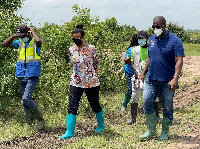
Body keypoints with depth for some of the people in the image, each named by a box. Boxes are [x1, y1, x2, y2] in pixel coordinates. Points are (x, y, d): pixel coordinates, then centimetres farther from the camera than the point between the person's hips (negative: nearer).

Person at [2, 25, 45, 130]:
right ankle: (30, 123, 21)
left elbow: (38, 41, -30)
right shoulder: (19, 43, 11)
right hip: (22, 76, 7)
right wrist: (14, 36, 3)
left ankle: (40, 119, -2)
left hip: (33, 76, -7)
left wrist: (32, 32, -12)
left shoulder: (35, 42, -5)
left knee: (26, 99, -17)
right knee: (25, 100, 10)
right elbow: (5, 44, 11)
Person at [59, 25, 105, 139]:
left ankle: (101, 125, 36)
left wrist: (94, 76, 6)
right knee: (72, 107, -7)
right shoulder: (72, 49, 4)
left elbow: (96, 64, 3)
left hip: (91, 83, -3)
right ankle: (69, 132, -4)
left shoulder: (91, 49, -8)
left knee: (95, 105, 12)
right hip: (76, 82, 3)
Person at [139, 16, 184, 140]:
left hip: (167, 81, -5)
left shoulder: (174, 40, -8)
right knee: (147, 102, -1)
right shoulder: (152, 39, 10)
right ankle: (151, 130, 13)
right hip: (151, 79, 5)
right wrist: (143, 73, 17)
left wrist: (175, 79, -24)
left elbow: (179, 61, -14)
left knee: (167, 107, 5)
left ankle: (165, 132, 22)